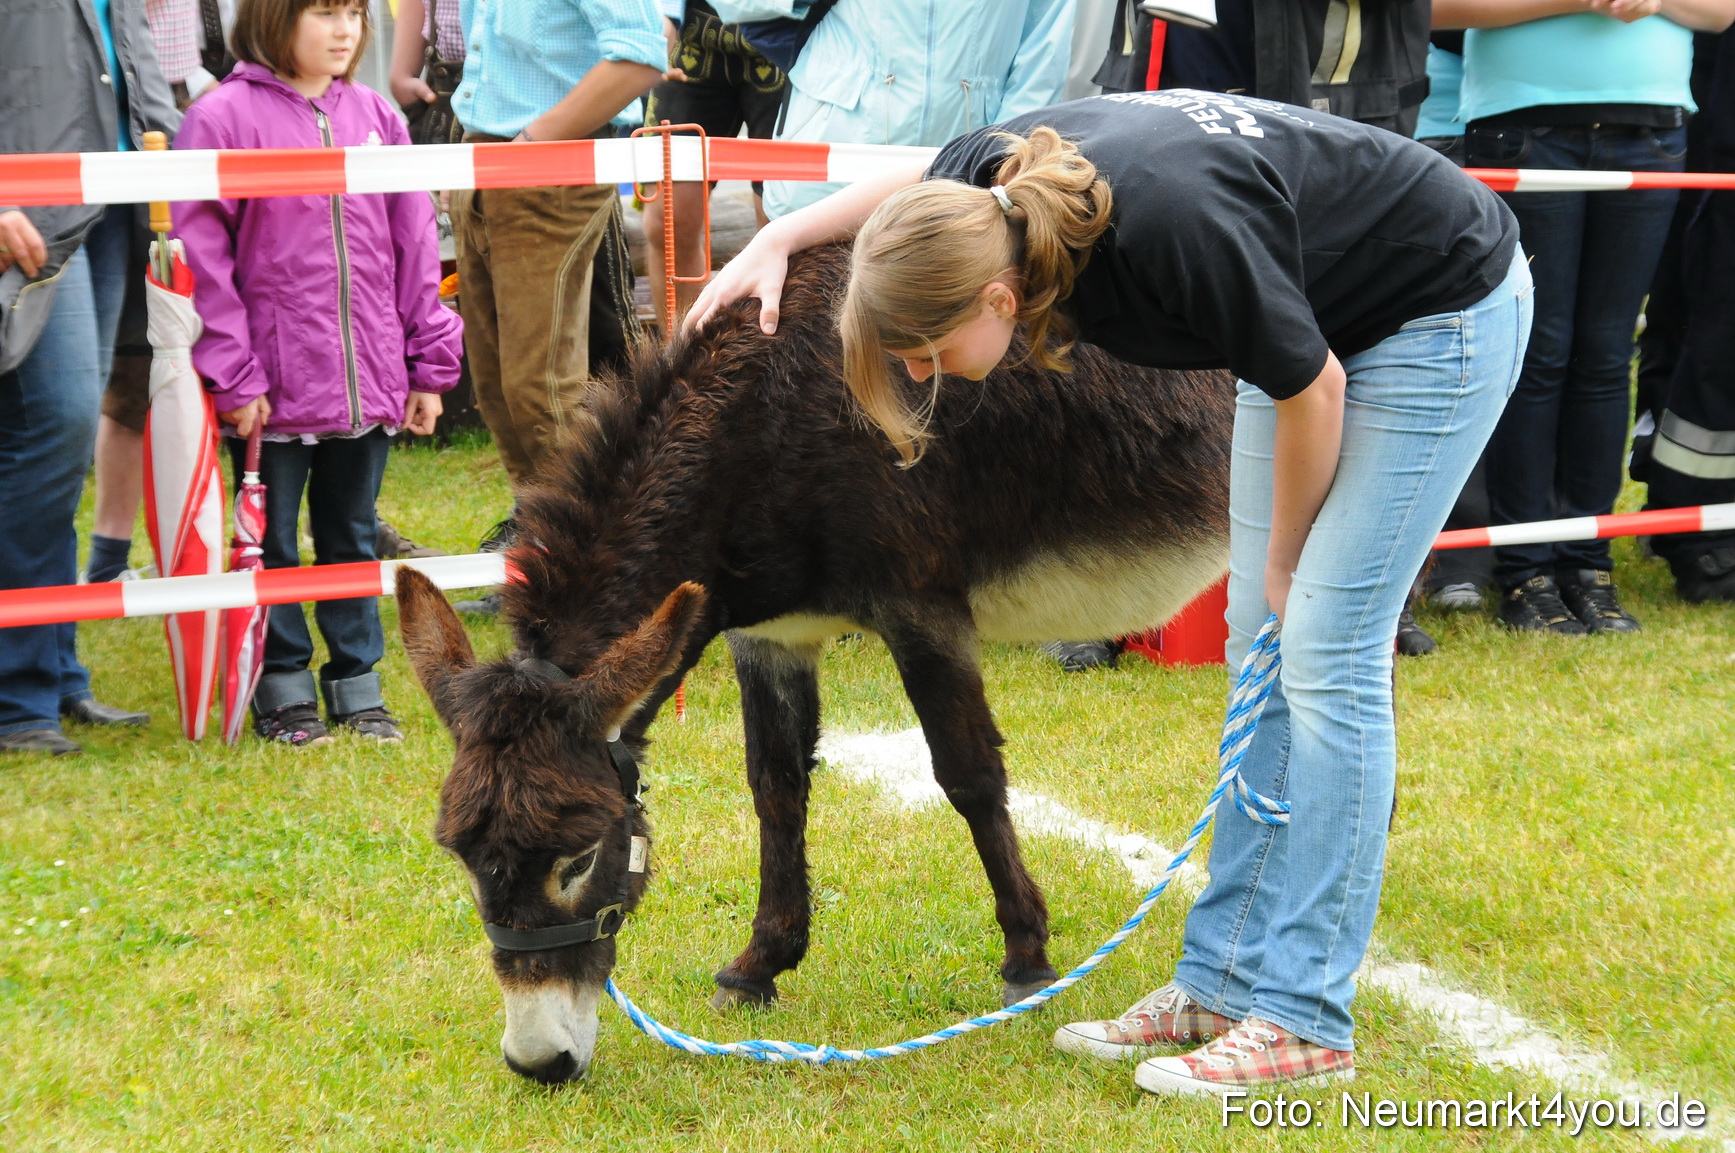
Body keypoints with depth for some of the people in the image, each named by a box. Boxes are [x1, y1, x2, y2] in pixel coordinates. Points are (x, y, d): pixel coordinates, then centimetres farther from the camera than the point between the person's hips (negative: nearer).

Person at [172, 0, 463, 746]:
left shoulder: (375, 116, 7)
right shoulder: (223, 116, -8)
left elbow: (414, 244, 10)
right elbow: (199, 254, -9)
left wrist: (430, 363, 8)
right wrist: (231, 376, -12)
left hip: (369, 381, 4)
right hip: (274, 389, -4)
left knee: (353, 535, 14)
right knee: (271, 540, 8)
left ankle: (358, 683, 24)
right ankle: (283, 687, 19)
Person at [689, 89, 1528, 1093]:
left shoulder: (1173, 230, -38)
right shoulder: (996, 184, -17)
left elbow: (1313, 390, -23)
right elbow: (918, 181, 10)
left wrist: (1284, 563, -8)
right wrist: (778, 237, 2)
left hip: (1443, 310, -8)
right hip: (1323, 311, 8)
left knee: (1328, 654, -11)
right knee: (1259, 647, 7)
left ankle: (1304, 1019, -5)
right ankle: (1225, 982, 12)